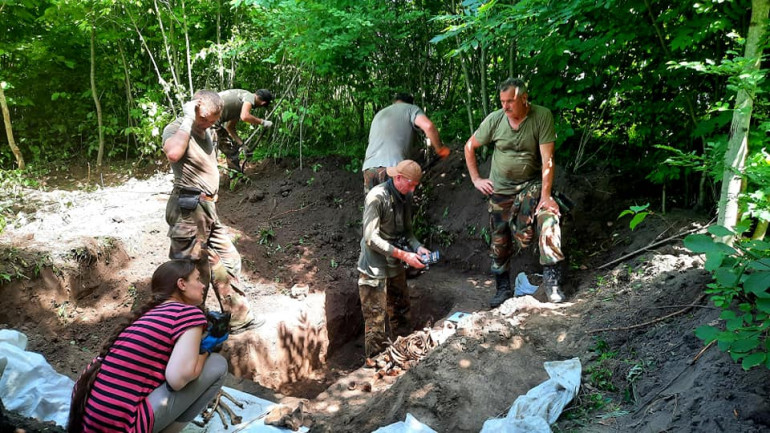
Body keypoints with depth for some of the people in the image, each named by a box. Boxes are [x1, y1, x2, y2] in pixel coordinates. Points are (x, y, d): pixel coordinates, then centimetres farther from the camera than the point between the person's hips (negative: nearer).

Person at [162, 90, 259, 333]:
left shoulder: (206, 133, 17)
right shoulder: (176, 129, -10)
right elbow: (173, 154, -34)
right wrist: (188, 119, -23)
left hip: (208, 209, 9)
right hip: (188, 210, -9)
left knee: (228, 261, 12)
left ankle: (239, 319, 23)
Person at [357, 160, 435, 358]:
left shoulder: (405, 196, 5)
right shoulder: (377, 197, -20)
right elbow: (371, 238, -23)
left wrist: (418, 247, -7)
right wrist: (404, 255, -25)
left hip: (396, 267, 8)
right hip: (374, 270, -8)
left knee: (402, 319, 16)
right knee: (376, 323, -3)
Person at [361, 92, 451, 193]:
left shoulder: (378, 114, 31)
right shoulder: (411, 108, 14)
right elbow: (428, 126, -7)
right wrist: (440, 149, 6)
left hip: (369, 168, 5)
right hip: (393, 166, -5)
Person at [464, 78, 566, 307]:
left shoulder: (542, 116, -16)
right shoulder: (494, 119, -9)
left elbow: (547, 159, -20)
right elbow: (470, 147, 6)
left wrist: (545, 195, -25)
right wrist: (475, 179, 1)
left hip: (532, 183, -2)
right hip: (500, 187, 2)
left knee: (548, 218, -29)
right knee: (499, 241, 6)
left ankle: (551, 276, -16)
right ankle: (503, 288, 24)